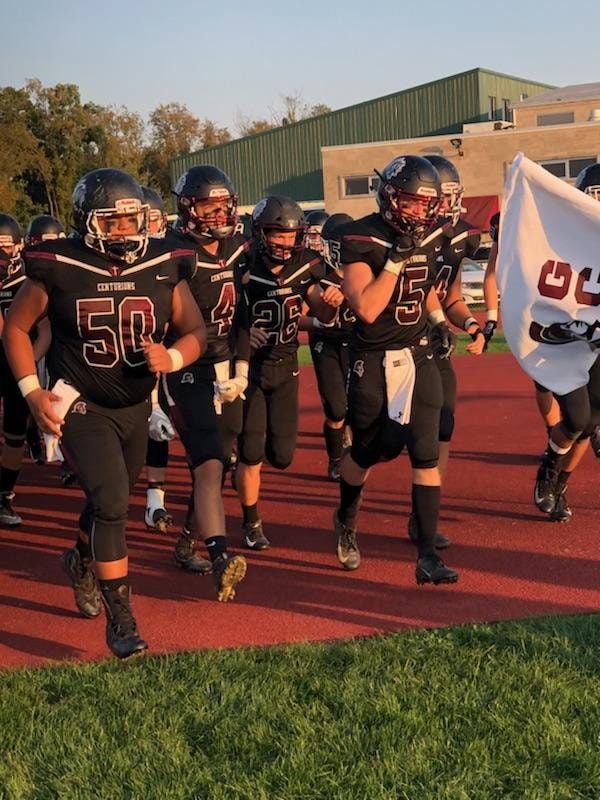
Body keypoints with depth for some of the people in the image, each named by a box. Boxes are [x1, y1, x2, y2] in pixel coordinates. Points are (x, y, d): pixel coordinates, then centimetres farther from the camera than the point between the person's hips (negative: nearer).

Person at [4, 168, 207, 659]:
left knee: (110, 501, 19)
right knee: (111, 502, -16)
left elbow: (196, 332, 0)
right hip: (81, 405, -4)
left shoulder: (164, 266, -6)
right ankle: (120, 618, -4)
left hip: (136, 406, 4)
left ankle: (82, 562, 52)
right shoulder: (58, 268, -13)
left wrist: (172, 357, -22)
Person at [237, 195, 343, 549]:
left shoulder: (303, 267, -5)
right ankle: (252, 522, 16)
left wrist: (332, 301, -19)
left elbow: (323, 316, 2)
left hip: (285, 367, 4)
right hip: (249, 367, -4)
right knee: (252, 453, -4)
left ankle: (245, 459, 41)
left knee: (282, 455, 5)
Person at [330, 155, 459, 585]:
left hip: (418, 356, 4)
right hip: (374, 361, -4)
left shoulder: (427, 237, 4)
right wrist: (397, 257, -26)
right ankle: (346, 521, 41)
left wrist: (439, 320, 9)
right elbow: (367, 309, -24)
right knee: (369, 451, 10)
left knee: (426, 455, -4)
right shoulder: (361, 240, -15)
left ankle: (428, 556, 1)